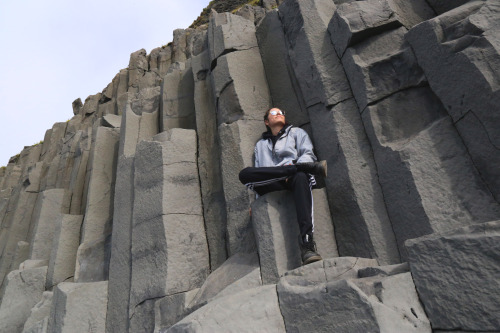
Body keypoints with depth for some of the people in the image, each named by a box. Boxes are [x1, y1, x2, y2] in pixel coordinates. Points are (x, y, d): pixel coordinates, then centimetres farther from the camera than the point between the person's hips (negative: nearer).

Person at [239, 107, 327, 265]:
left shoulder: (296, 132, 29)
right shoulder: (260, 144, 35)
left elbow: (308, 153, 12)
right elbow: (259, 171, 26)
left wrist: (295, 165, -11)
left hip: (293, 178, -2)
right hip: (271, 185, 2)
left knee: (300, 177, -39)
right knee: (245, 174, -29)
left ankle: (307, 243, -52)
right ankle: (311, 167, -33)